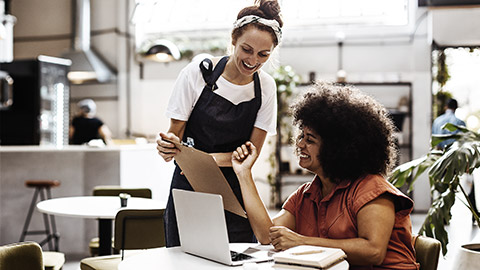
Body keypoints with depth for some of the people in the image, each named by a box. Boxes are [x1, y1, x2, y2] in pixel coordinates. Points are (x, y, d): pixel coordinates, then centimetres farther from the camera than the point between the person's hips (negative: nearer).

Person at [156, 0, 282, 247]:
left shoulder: (266, 87, 0)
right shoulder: (197, 73, -9)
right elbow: (175, 133, -5)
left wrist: (211, 158, -21)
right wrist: (169, 145, -28)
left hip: (234, 194, 2)